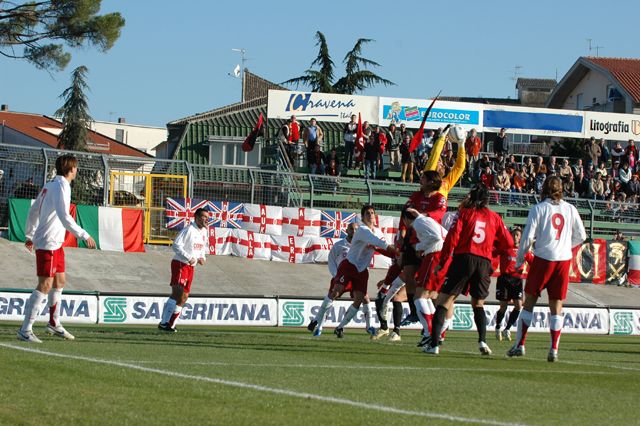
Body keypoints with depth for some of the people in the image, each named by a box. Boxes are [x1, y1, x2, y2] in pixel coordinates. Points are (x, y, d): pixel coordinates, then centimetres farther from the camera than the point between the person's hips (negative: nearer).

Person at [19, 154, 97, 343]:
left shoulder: (50, 185, 14)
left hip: (56, 243, 10)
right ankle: (25, 330, -10)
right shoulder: (62, 186, -15)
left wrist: (29, 236, 31)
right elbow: (64, 216, -27)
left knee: (60, 281, 17)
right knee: (45, 285, -10)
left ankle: (54, 324, 29)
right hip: (47, 244, -10)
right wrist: (84, 235, -27)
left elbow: (34, 210, 22)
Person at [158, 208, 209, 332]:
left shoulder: (204, 231, 11)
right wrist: (188, 258, -24)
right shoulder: (189, 230, -15)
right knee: (178, 292, -21)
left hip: (190, 266, 9)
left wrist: (202, 257, 6)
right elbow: (176, 245, -19)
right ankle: (164, 322, -22)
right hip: (180, 264, -9)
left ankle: (171, 325, 13)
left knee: (184, 296, 7)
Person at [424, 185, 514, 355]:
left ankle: (434, 344, -11)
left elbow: (452, 238, -3)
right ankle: (482, 340, 2)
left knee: (444, 300, 0)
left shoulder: (465, 212, 7)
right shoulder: (494, 217, 14)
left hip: (463, 258, -3)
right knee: (478, 304, 21)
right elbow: (508, 243, 13)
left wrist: (442, 262, 1)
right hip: (485, 263, 3)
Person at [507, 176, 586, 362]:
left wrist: (519, 260, 4)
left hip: (543, 258, -3)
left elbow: (528, 236, -7)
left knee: (529, 301, 7)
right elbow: (581, 236, 10)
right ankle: (554, 349, -1)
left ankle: (520, 345, 7)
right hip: (564, 259, 3)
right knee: (556, 306, 6)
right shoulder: (570, 209, 6)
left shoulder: (539, 208, -3)